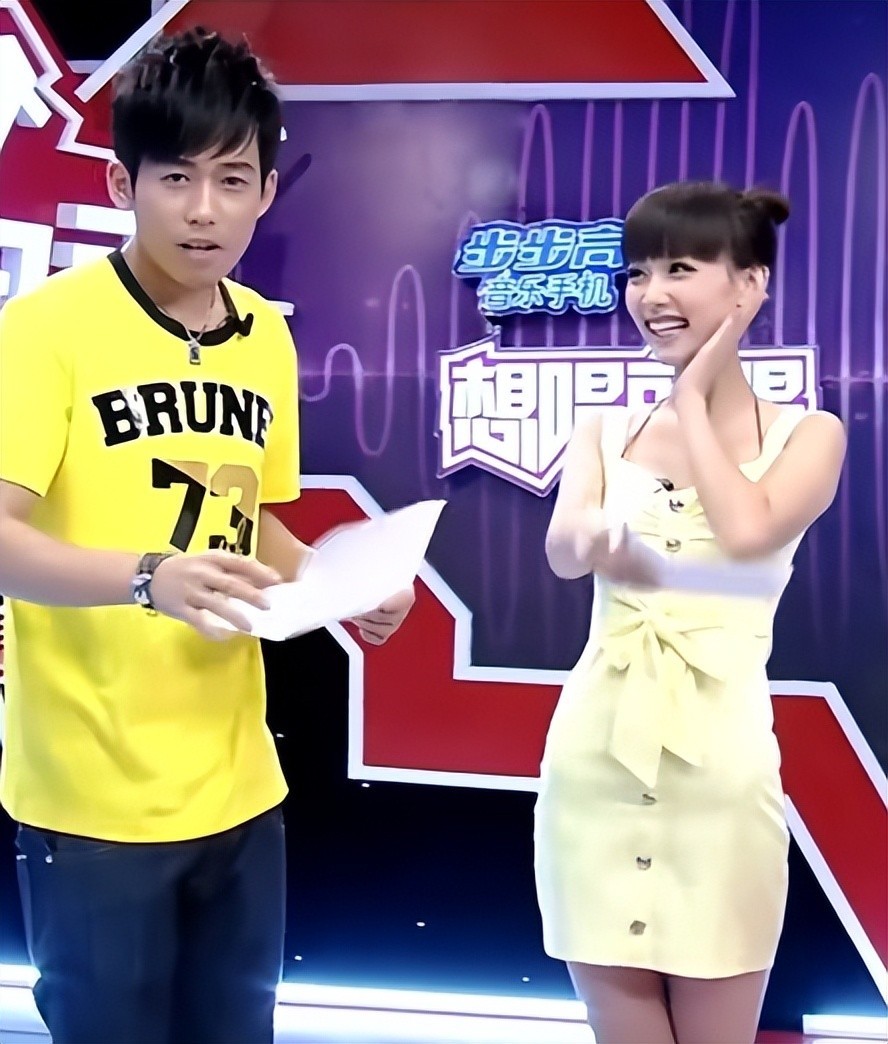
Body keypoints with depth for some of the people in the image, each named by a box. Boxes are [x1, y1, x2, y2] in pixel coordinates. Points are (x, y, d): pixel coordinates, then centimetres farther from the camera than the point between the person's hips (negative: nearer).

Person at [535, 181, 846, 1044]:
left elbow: (749, 533, -17)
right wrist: (598, 535, -32)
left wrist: (694, 401, -4)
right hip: (595, 756, 2)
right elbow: (564, 551, -9)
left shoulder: (807, 434, 2)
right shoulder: (604, 433, 9)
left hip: (721, 762, -2)